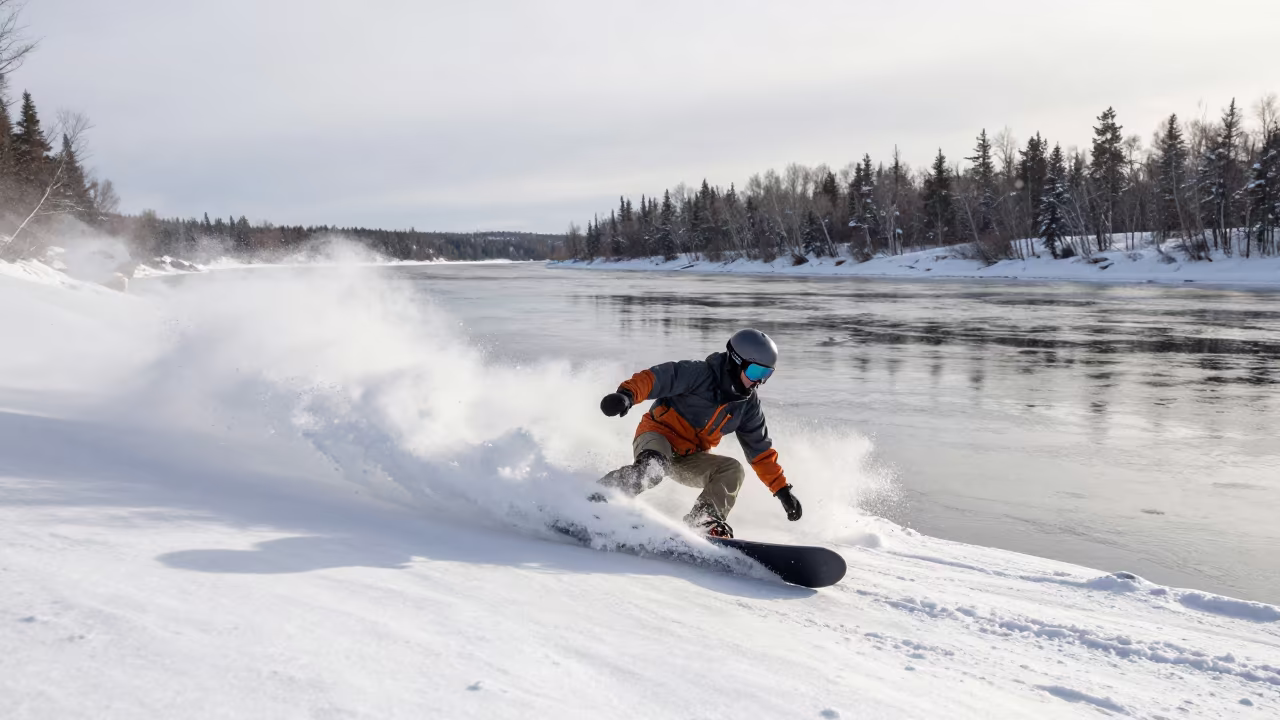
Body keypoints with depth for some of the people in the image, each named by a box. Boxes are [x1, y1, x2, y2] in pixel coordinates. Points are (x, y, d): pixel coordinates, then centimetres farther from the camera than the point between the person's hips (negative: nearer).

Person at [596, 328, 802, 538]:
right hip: (657, 435, -6)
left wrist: (782, 489, 6)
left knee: (732, 469, -19)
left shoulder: (747, 405, 2)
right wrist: (627, 394, -47)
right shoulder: (700, 373, -16)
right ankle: (593, 498, -32)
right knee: (653, 467, -38)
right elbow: (654, 378, -27)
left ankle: (705, 519, -25)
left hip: (690, 459, 6)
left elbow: (761, 451, 10)